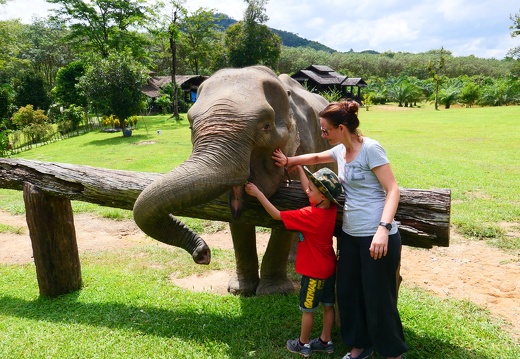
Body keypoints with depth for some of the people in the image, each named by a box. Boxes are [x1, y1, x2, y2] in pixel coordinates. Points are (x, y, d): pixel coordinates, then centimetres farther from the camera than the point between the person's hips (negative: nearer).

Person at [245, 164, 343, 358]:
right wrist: (298, 166, 11)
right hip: (328, 268, 8)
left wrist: (258, 193, -17)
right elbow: (308, 189, 7)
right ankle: (326, 341, 33)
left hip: (314, 271, -8)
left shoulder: (310, 215, -30)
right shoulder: (330, 208, -8)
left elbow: (277, 215, -23)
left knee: (307, 309, 11)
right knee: (328, 305, 18)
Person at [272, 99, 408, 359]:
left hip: (377, 236, -8)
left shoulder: (370, 149, -15)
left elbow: (392, 190, -18)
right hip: (350, 234, 8)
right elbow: (316, 157, 29)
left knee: (378, 298, 4)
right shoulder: (340, 151, 7)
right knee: (348, 293, 15)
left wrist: (383, 228, -28)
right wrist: (288, 161, 28)